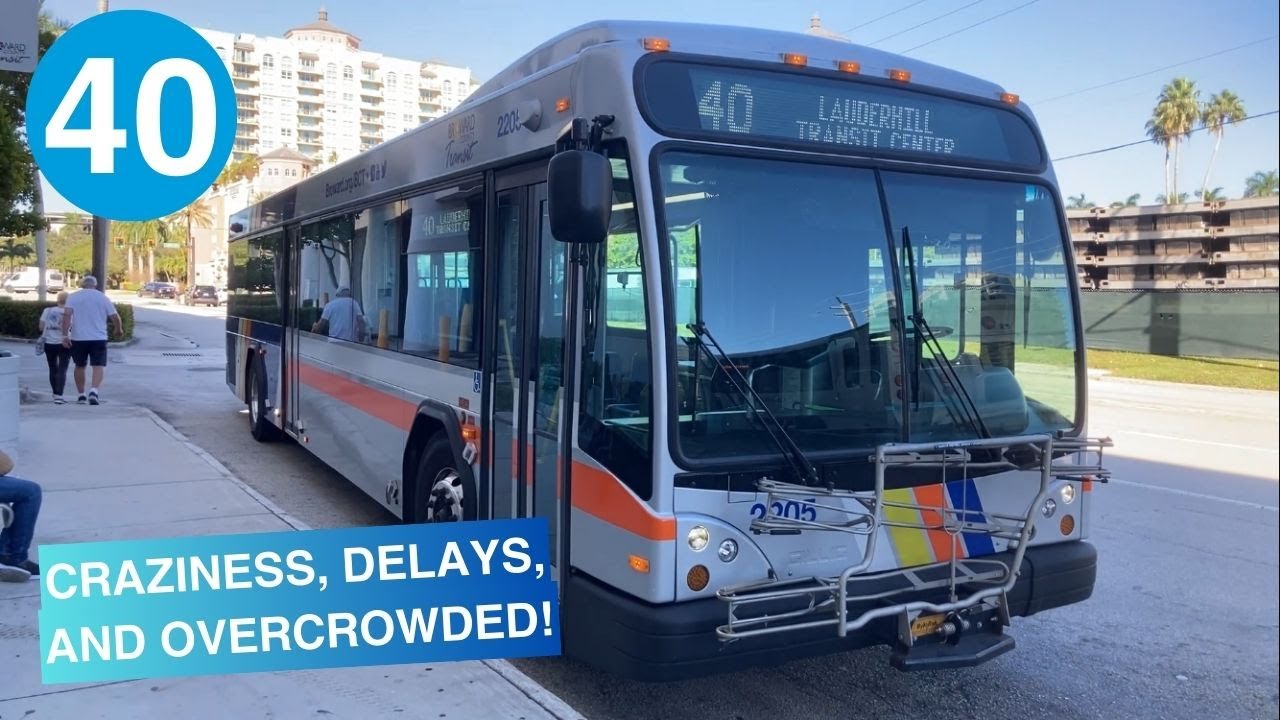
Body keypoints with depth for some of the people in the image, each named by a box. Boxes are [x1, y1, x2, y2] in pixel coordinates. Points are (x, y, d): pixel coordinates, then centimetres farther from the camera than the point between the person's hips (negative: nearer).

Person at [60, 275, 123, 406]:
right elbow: (115, 317, 2)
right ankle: (94, 391, -26)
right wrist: (119, 330, 20)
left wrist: (65, 335, -11)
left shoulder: (73, 296, 4)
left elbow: (67, 315, -10)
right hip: (99, 338, -1)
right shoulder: (103, 297, 5)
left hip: (78, 338, 1)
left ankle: (81, 395, 23)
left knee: (79, 366, 16)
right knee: (99, 366, -4)